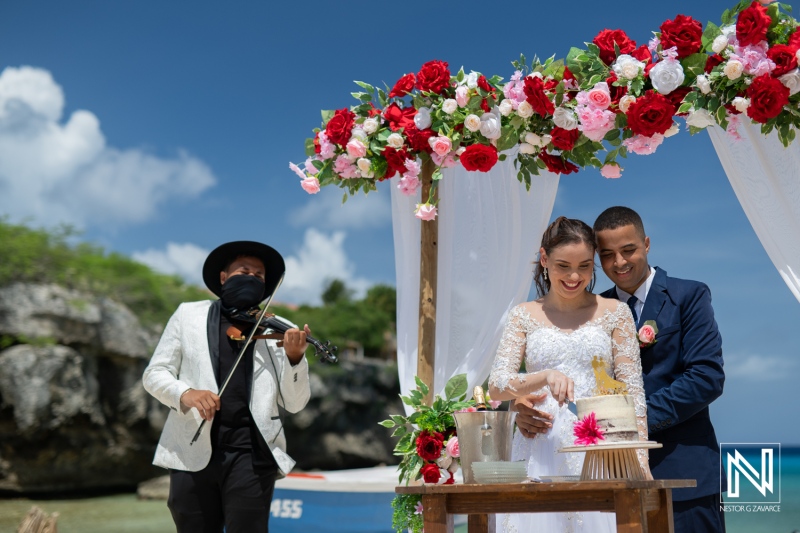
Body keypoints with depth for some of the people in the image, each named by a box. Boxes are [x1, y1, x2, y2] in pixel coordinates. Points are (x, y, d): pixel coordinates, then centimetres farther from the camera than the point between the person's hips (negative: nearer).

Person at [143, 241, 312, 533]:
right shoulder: (188, 315, 11)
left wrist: (294, 358, -15)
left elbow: (294, 403, 4)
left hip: (251, 455, -1)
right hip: (192, 453, 1)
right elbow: (154, 374, 6)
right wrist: (185, 393, -15)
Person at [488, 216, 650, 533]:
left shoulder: (615, 313, 6)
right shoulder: (524, 316, 8)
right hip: (541, 451, 1)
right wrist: (545, 377, -20)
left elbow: (632, 392, 3)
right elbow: (496, 386, -1)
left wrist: (640, 459, -8)